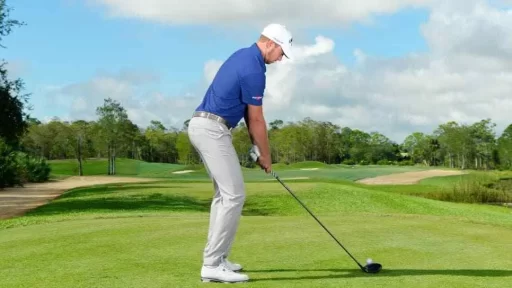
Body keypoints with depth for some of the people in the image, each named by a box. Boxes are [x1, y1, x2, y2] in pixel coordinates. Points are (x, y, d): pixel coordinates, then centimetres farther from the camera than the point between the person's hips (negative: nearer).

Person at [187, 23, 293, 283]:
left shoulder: (243, 56, 17)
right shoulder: (253, 70, -16)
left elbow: (248, 113, 18)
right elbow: (256, 120, -10)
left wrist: (254, 144, 16)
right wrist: (266, 155, 3)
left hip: (202, 126, 11)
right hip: (212, 130, -11)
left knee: (224, 194, 16)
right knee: (234, 195, -11)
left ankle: (215, 258, 18)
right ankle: (212, 265, -12)